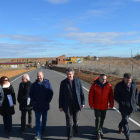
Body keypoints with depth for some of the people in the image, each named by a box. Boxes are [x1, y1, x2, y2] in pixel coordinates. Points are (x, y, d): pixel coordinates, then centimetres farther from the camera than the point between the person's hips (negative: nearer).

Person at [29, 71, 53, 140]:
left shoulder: (47, 83, -3)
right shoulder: (34, 84, 0)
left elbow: (51, 92, -2)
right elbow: (31, 93, 8)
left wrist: (48, 101, -7)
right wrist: (33, 101, -3)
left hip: (45, 105, 1)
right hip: (37, 105, 0)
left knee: (44, 118, 16)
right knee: (37, 120, -2)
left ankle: (43, 130, 37)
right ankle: (38, 134, 1)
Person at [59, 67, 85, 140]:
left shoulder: (78, 81, -1)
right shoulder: (63, 82, -4)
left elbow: (81, 92, 4)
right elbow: (61, 95, -2)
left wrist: (82, 102, 2)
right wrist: (61, 106, -4)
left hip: (76, 104, 1)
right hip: (68, 105, -1)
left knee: (76, 119, 16)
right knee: (69, 121, 5)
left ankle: (75, 127, 49)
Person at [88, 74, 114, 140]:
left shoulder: (108, 86, -5)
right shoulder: (94, 85, -11)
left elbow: (111, 96, 3)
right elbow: (90, 95, -7)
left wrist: (111, 104, 1)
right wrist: (91, 105, -9)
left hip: (104, 106, 3)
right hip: (97, 106, -3)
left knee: (102, 119, 16)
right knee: (98, 119, -4)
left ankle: (100, 130, 38)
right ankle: (98, 133, 9)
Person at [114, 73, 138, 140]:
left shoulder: (134, 84, -2)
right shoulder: (119, 85, -14)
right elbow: (116, 96, -10)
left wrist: (135, 101, 2)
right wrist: (121, 102, -18)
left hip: (132, 106, 5)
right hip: (124, 106, -5)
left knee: (125, 119, 24)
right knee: (126, 121, -1)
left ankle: (120, 126, 53)